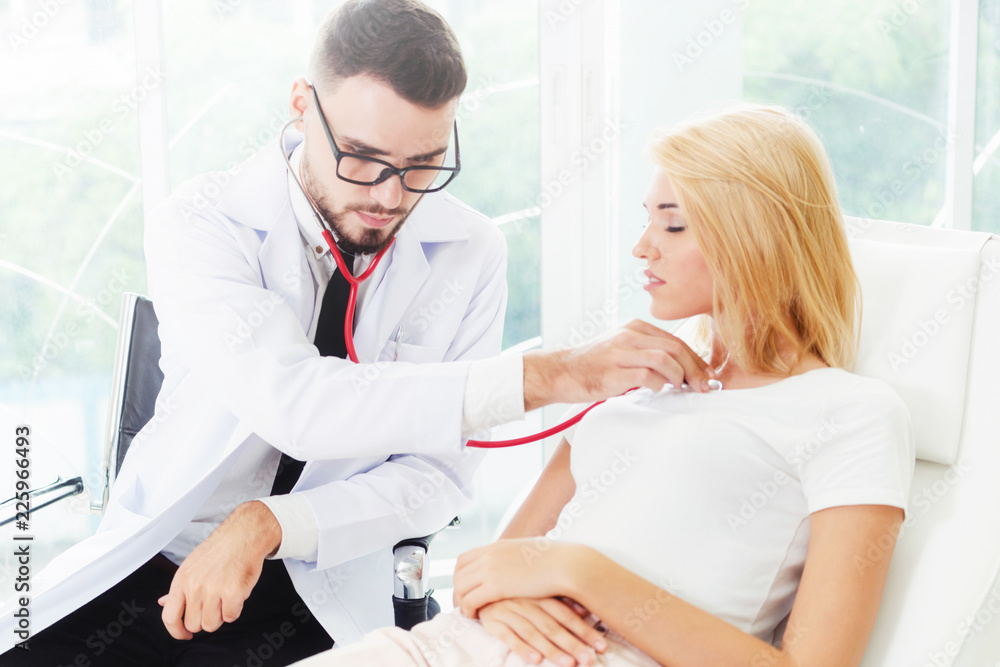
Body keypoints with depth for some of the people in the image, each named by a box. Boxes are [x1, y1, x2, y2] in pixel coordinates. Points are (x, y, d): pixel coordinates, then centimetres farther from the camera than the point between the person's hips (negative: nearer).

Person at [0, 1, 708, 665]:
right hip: (154, 571, 0)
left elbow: (438, 476, -5)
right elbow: (290, 403, -29)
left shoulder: (469, 253, -4)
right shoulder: (199, 223, -12)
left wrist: (268, 523, -22)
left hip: (321, 595, 1)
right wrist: (552, 375, -31)